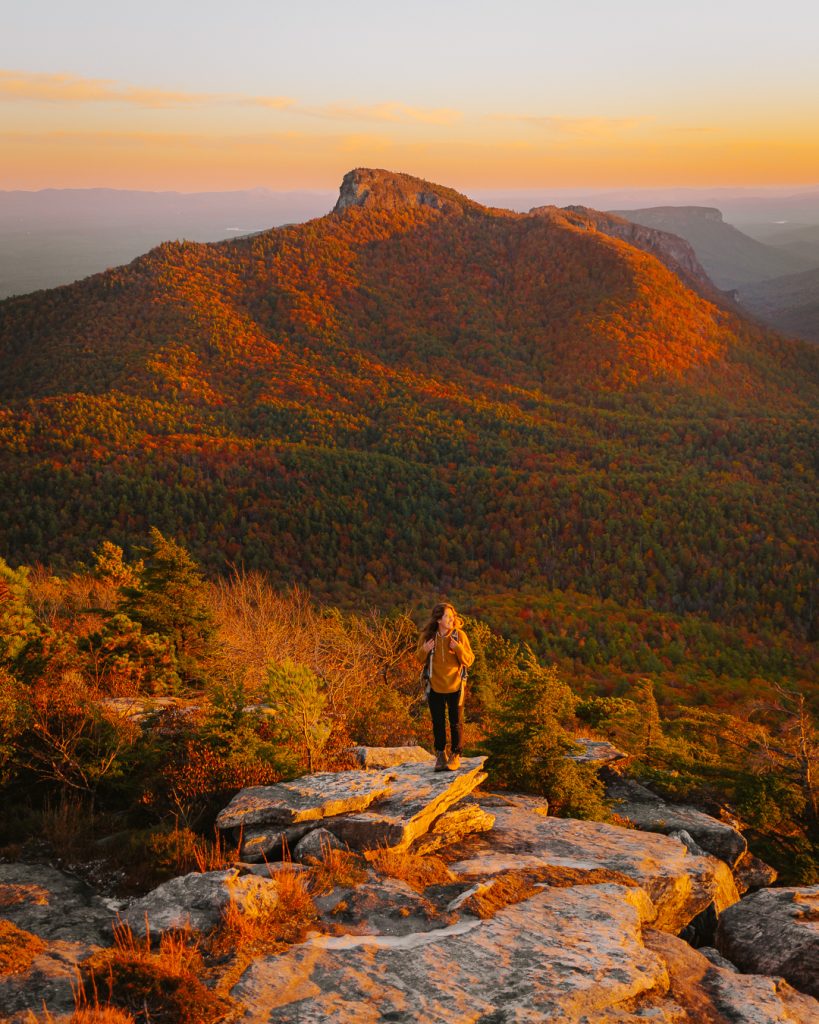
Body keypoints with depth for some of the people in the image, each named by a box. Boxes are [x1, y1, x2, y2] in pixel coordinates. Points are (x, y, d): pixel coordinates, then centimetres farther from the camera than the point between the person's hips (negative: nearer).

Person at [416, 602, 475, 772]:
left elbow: (469, 660, -9)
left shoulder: (459, 635, -11)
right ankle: (440, 755, 24)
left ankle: (455, 756, 17)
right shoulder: (427, 636, -8)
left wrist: (458, 649, -26)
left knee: (456, 722, 6)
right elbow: (420, 661, 3)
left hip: (455, 687, -1)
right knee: (438, 723, 11)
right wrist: (424, 651, -18)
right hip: (435, 687, 1)